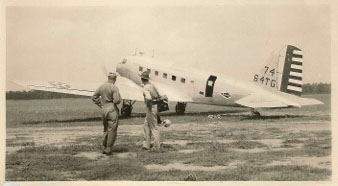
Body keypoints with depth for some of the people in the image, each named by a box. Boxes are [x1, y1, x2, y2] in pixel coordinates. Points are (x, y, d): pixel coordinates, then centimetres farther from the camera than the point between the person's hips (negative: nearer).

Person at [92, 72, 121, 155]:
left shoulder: (101, 87, 7)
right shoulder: (114, 88, -13)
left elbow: (94, 97, 13)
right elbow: (117, 100, -20)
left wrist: (101, 105, 14)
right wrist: (119, 100, 2)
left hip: (104, 110, 6)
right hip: (112, 110, -6)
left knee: (106, 130, 19)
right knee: (112, 130, 1)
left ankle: (104, 148, 23)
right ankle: (108, 150, 2)